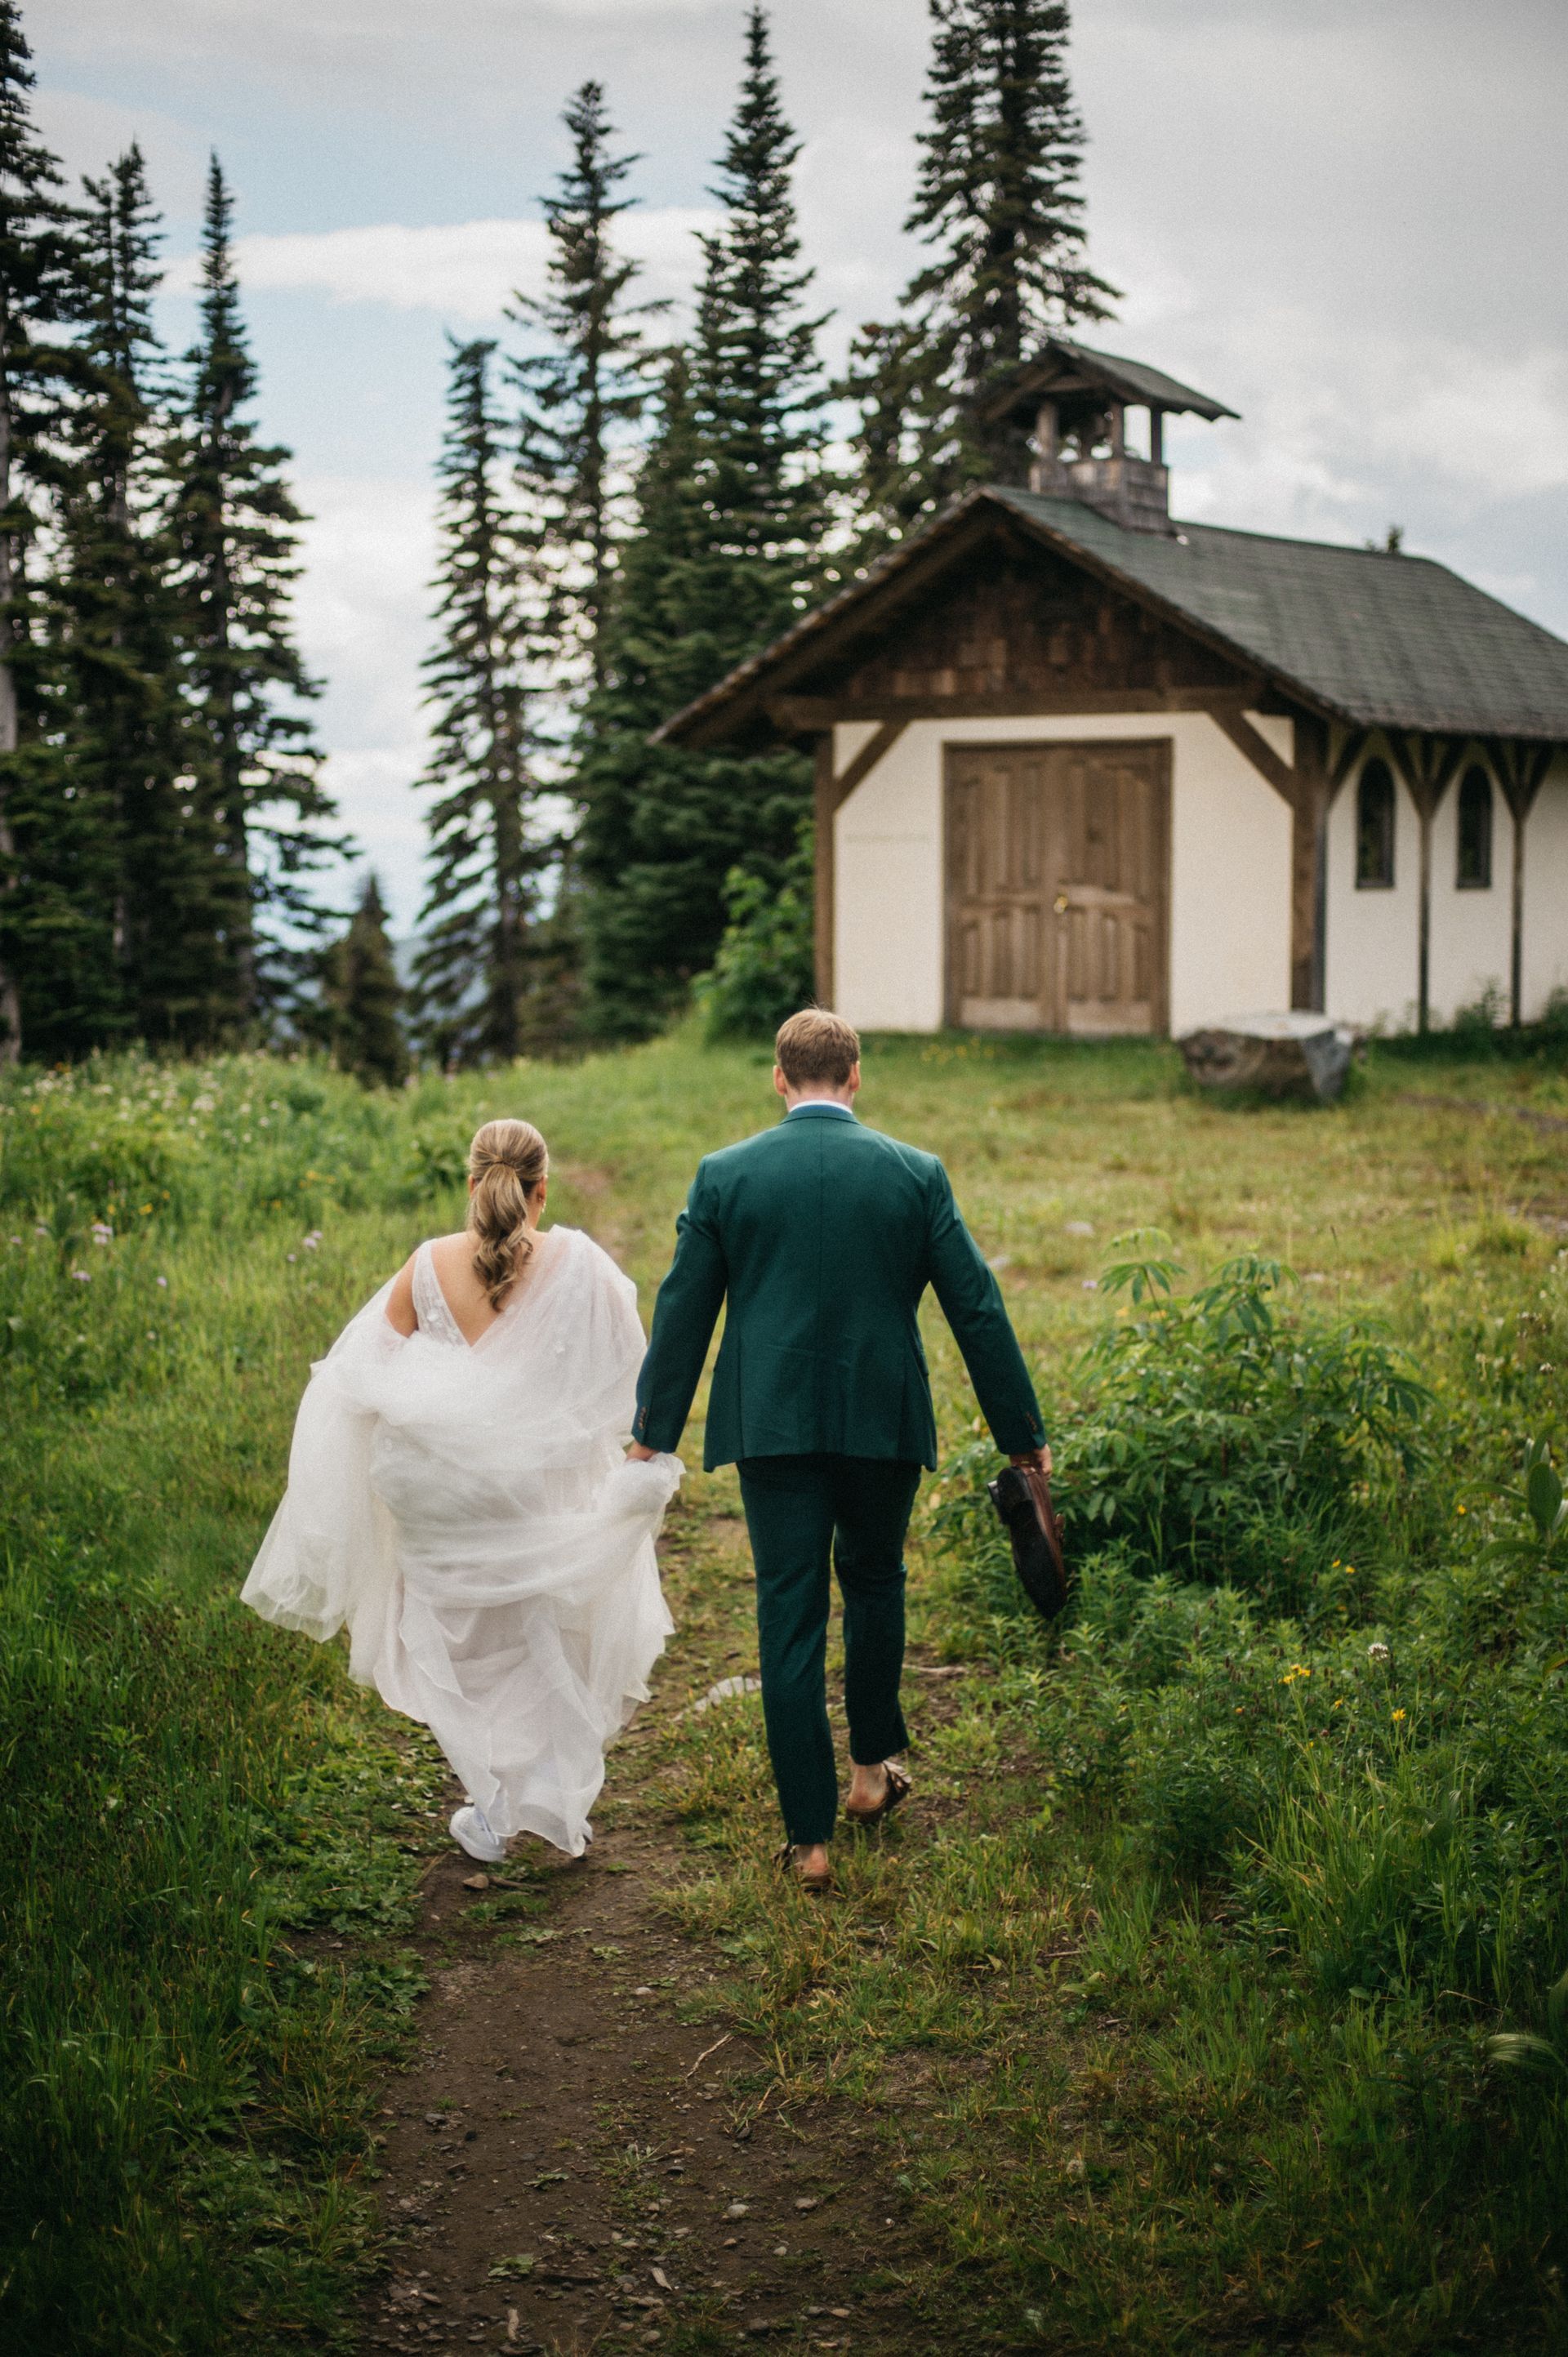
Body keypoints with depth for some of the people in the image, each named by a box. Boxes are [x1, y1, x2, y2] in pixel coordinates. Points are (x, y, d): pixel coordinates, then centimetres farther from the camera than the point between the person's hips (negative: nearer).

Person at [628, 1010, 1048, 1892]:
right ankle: (872, 1768, 34)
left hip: (772, 1426, -1)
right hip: (884, 1423, 1)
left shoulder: (725, 1175, -3)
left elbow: (683, 1312, 1)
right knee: (875, 1583, 25)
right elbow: (976, 1306, 0)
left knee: (791, 1620, 4)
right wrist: (1023, 1431, 8)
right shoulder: (916, 1174, -3)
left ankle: (811, 1837, 7)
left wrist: (653, 1432, 11)